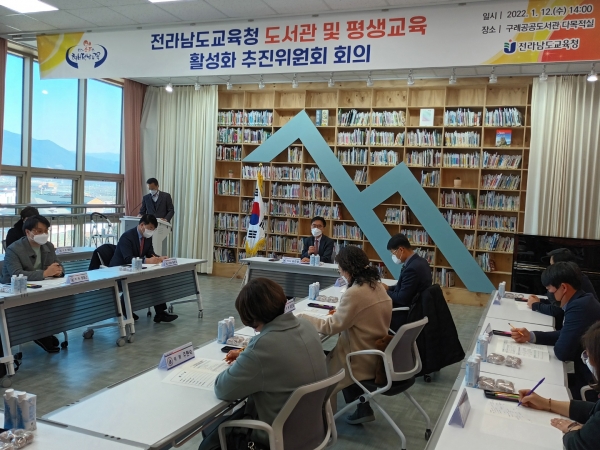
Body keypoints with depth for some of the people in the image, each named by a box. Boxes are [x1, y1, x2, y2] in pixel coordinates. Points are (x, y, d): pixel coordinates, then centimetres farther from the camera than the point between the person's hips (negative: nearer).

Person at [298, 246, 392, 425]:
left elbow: (331, 327, -18)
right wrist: (339, 312, 10)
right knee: (330, 355, 22)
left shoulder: (355, 293, -25)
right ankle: (362, 408, 21)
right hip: (377, 354, 8)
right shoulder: (378, 286, 2)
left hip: (362, 360, -8)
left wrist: (304, 318, -8)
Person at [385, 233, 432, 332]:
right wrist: (389, 288, 7)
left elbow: (402, 298, -23)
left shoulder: (412, 268, -26)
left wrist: (384, 292, -8)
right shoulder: (420, 262, 4)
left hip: (408, 316, -9)